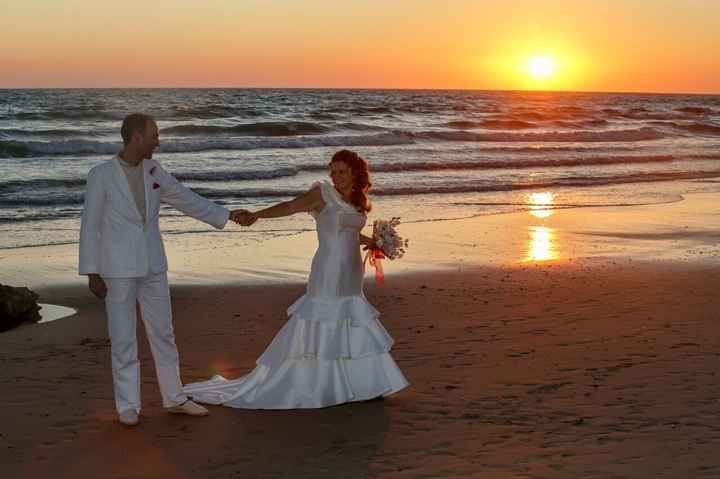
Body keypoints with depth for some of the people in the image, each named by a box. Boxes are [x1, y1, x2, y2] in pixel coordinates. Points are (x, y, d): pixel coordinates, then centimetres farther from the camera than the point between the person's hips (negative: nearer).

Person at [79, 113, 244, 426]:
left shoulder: (153, 171, 4)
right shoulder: (100, 175, -11)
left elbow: (186, 200, 13)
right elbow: (90, 227, -9)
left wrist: (226, 215, 15)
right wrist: (91, 274, -10)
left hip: (152, 265, 5)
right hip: (117, 268, -5)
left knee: (163, 332, 9)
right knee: (123, 338, 0)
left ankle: (174, 398, 20)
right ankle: (128, 406, 13)